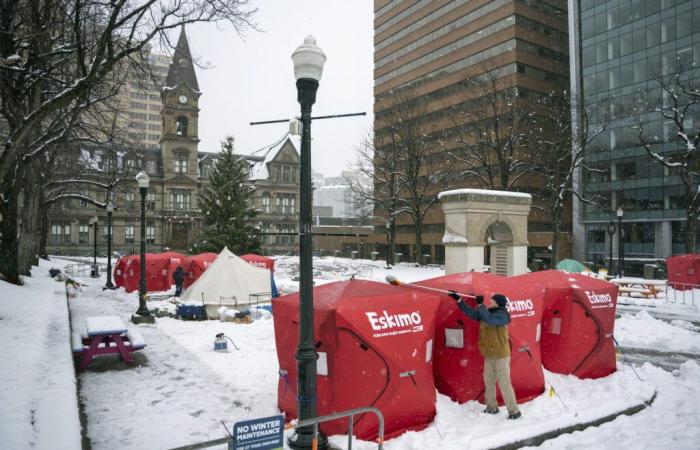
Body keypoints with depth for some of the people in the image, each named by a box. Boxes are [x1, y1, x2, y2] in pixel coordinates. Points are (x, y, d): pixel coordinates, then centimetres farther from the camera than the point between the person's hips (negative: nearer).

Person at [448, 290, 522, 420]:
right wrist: (458, 300, 4)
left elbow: (490, 319, -35)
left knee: (504, 384, -5)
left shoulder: (502, 315, -17)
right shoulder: (487, 312, 6)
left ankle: (514, 411, 6)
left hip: (501, 356, -8)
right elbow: (471, 313, 9)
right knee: (489, 382, 14)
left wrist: (480, 304, -30)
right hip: (489, 355, 8)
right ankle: (492, 407, 27)